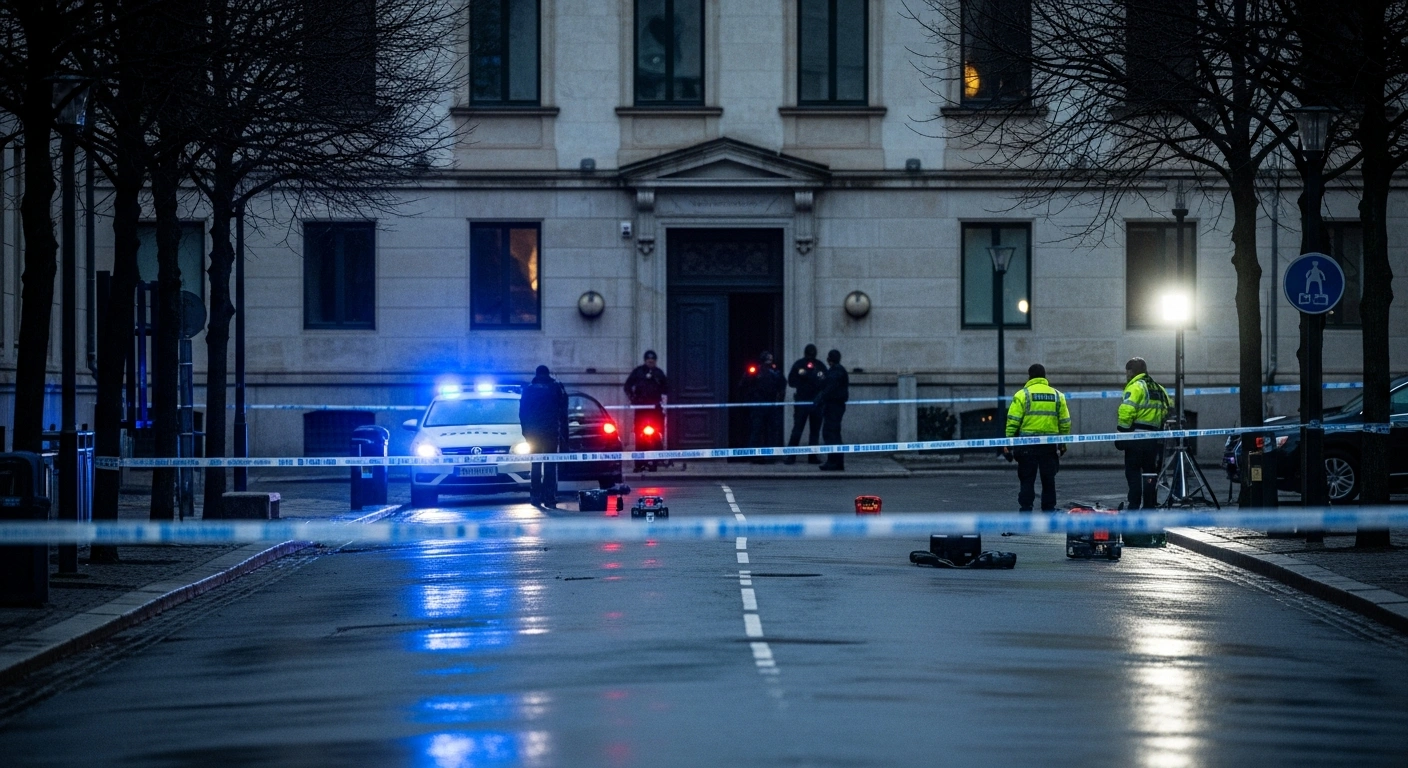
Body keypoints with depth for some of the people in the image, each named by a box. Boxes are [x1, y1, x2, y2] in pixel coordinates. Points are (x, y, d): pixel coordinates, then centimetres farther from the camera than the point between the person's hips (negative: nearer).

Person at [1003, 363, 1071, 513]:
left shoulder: (1022, 395, -3)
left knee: (1027, 479, 2)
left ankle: (1026, 510, -2)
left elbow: (1013, 421, -8)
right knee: (1048, 479, 10)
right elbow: (1065, 422, 9)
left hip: (1027, 444, -3)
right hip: (1050, 444, 3)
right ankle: (1049, 510, 11)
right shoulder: (1057, 395, 8)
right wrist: (1063, 443, 18)